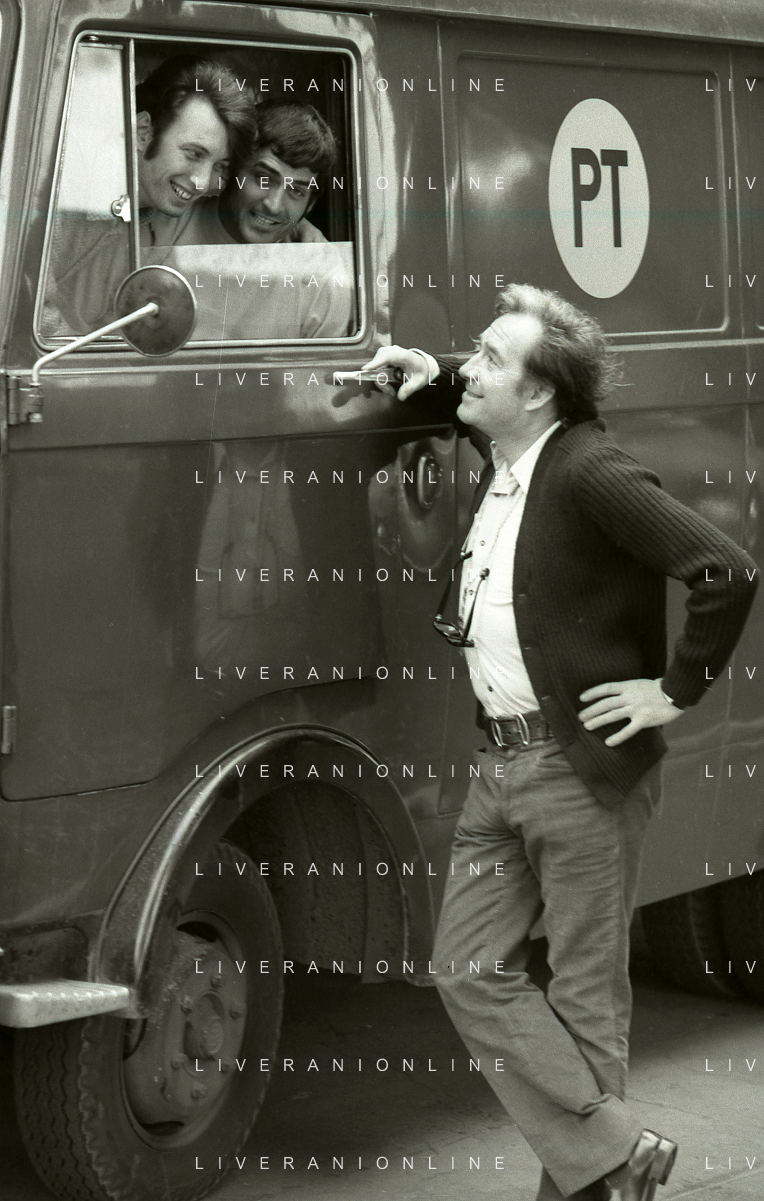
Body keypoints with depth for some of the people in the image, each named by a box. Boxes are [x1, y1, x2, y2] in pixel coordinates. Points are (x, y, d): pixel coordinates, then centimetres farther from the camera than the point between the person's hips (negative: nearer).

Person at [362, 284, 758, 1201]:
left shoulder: (589, 473, -17)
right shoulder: (504, 462, 9)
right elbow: (485, 414, 36)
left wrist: (678, 690, -13)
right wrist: (430, 378, 18)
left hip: (584, 770, -9)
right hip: (500, 765, 9)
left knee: (585, 994, 3)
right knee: (469, 972, 7)